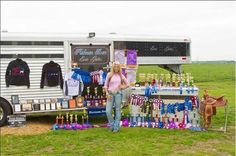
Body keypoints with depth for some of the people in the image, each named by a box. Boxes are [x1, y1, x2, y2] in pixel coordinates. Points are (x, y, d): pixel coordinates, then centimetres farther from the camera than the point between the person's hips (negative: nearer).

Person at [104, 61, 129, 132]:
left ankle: (116, 127, 9)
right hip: (110, 94, -1)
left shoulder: (121, 75, 8)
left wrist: (122, 87, 2)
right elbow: (106, 85, 5)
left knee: (118, 110, 2)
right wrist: (107, 93, -6)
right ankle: (112, 126, 12)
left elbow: (127, 84, 18)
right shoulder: (109, 75, 4)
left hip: (118, 94, 1)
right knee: (108, 111, -8)